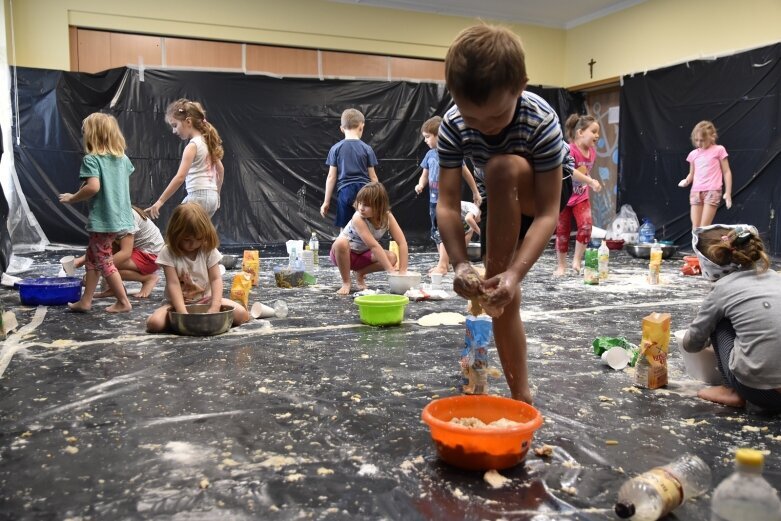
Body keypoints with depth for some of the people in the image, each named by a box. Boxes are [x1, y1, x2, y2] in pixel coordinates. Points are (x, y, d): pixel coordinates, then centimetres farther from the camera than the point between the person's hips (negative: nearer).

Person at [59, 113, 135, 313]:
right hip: (120, 216, 8)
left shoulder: (91, 159, -13)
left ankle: (123, 302, 8)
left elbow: (93, 186, -25)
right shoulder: (123, 158, 9)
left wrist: (72, 198, -11)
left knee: (104, 261, 4)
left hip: (102, 219, -8)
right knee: (92, 257, 17)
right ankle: (86, 300, 22)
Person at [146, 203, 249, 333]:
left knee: (242, 315, -20)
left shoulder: (209, 250, -5)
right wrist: (183, 313, -29)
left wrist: (215, 307, -25)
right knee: (154, 323, -31)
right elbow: (173, 284, -18)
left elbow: (216, 279, -9)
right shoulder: (168, 253, -12)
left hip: (206, 299, 2)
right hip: (180, 303, -1)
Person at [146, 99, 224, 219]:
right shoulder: (207, 141, 12)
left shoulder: (193, 145, -13)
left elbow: (180, 177, -21)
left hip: (198, 196, -9)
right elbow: (220, 170, 22)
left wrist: (160, 201, -21)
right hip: (210, 196, 9)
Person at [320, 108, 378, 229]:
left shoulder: (336, 149, 0)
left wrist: (326, 201, 6)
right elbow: (373, 177, 2)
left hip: (345, 192, 0)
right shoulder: (367, 148, 0)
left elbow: (331, 177, 0)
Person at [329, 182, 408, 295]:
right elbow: (374, 246, -35)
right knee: (341, 242, -39)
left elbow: (402, 242, -20)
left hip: (362, 254, 4)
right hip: (343, 253, -4)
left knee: (392, 257, -22)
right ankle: (346, 282, -16)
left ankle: (360, 274, 3)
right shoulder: (358, 218, -31)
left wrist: (402, 271, -29)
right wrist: (391, 271, -37)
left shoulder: (387, 217, -17)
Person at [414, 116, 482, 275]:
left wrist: (475, 192, 4)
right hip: (434, 199, 7)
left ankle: (442, 265, -4)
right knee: (436, 233, 13)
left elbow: (465, 172, -3)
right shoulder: (430, 154, 6)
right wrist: (420, 184, -10)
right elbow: (425, 174, 13)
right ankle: (445, 262, 24)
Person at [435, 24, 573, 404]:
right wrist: (460, 264, -43)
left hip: (544, 194, -3)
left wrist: (514, 273, -49)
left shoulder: (542, 122, -35)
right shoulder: (452, 126, -26)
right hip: (502, 205, 4)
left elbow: (547, 213, -36)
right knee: (504, 299, -5)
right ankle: (520, 394, 8)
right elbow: (448, 204, -28)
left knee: (502, 168, -38)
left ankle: (496, 276, -30)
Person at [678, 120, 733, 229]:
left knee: (704, 227, -9)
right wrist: (686, 181, -3)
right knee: (695, 227, 1)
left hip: (712, 191, -4)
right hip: (696, 192, 4)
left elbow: (726, 172, 2)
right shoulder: (693, 154, 12)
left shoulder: (719, 150, 1)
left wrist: (728, 192, -3)